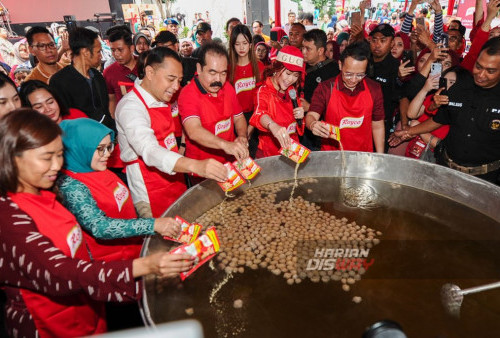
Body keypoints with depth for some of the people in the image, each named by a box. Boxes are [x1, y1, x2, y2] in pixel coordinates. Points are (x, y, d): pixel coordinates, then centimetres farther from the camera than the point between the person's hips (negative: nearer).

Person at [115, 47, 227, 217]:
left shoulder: (161, 100, 6)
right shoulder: (130, 106, -22)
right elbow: (149, 150, -38)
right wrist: (195, 166, -52)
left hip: (175, 183, 8)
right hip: (151, 197, -8)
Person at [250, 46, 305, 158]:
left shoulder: (292, 91, 9)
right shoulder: (263, 91, -9)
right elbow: (259, 114, -31)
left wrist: (300, 116, -2)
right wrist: (273, 126, -52)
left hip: (293, 148, 5)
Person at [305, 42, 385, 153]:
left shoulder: (374, 89, 1)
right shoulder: (325, 88, -6)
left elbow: (377, 126, 7)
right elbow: (311, 115, -13)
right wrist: (313, 125, -37)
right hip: (330, 156, -9)